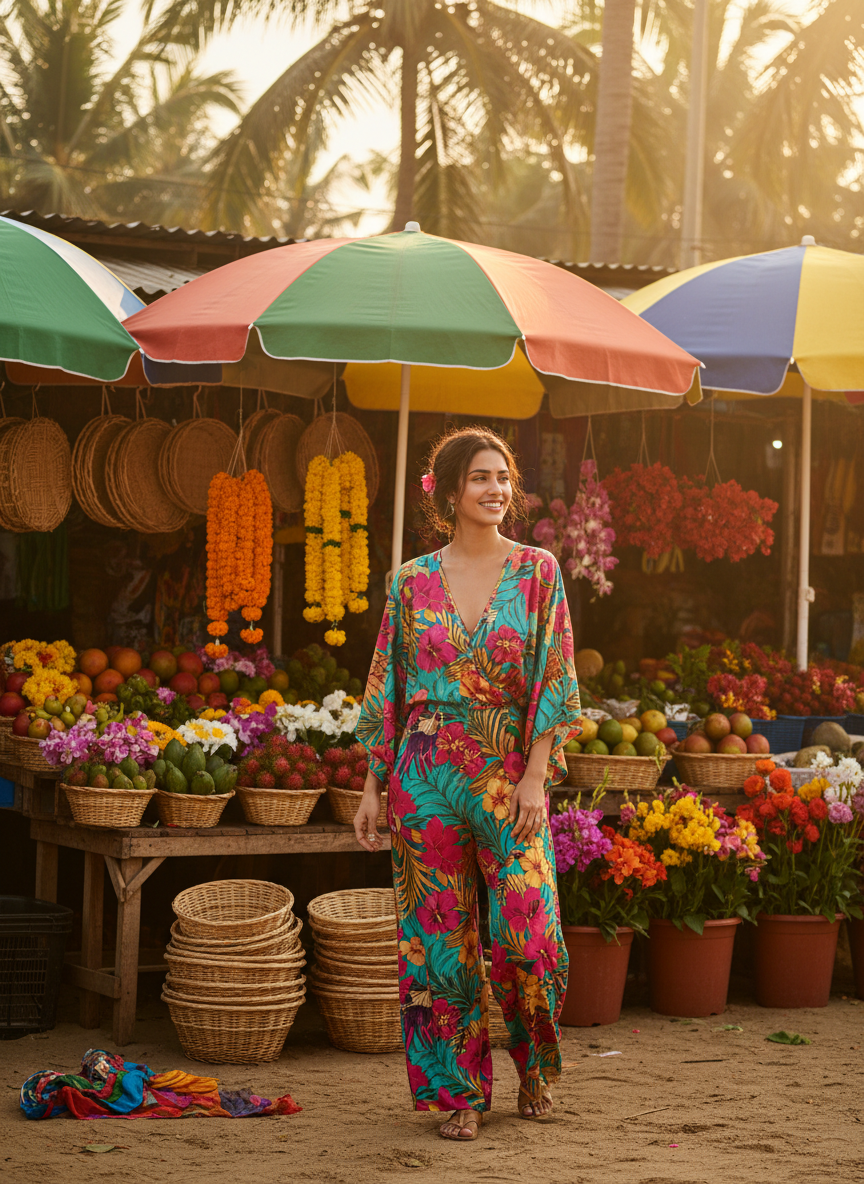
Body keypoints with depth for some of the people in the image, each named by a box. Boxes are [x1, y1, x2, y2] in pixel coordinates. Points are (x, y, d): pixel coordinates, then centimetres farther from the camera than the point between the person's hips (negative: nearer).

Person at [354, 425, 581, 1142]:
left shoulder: (537, 572, 2)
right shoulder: (414, 582, 5)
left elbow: (554, 680, -1)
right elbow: (388, 688, 8)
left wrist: (535, 776, -10)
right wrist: (372, 788, 5)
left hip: (509, 777, -1)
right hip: (426, 774, 1)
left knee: (525, 933, -5)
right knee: (441, 936, 3)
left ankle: (535, 1065, 21)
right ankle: (462, 1091, 15)